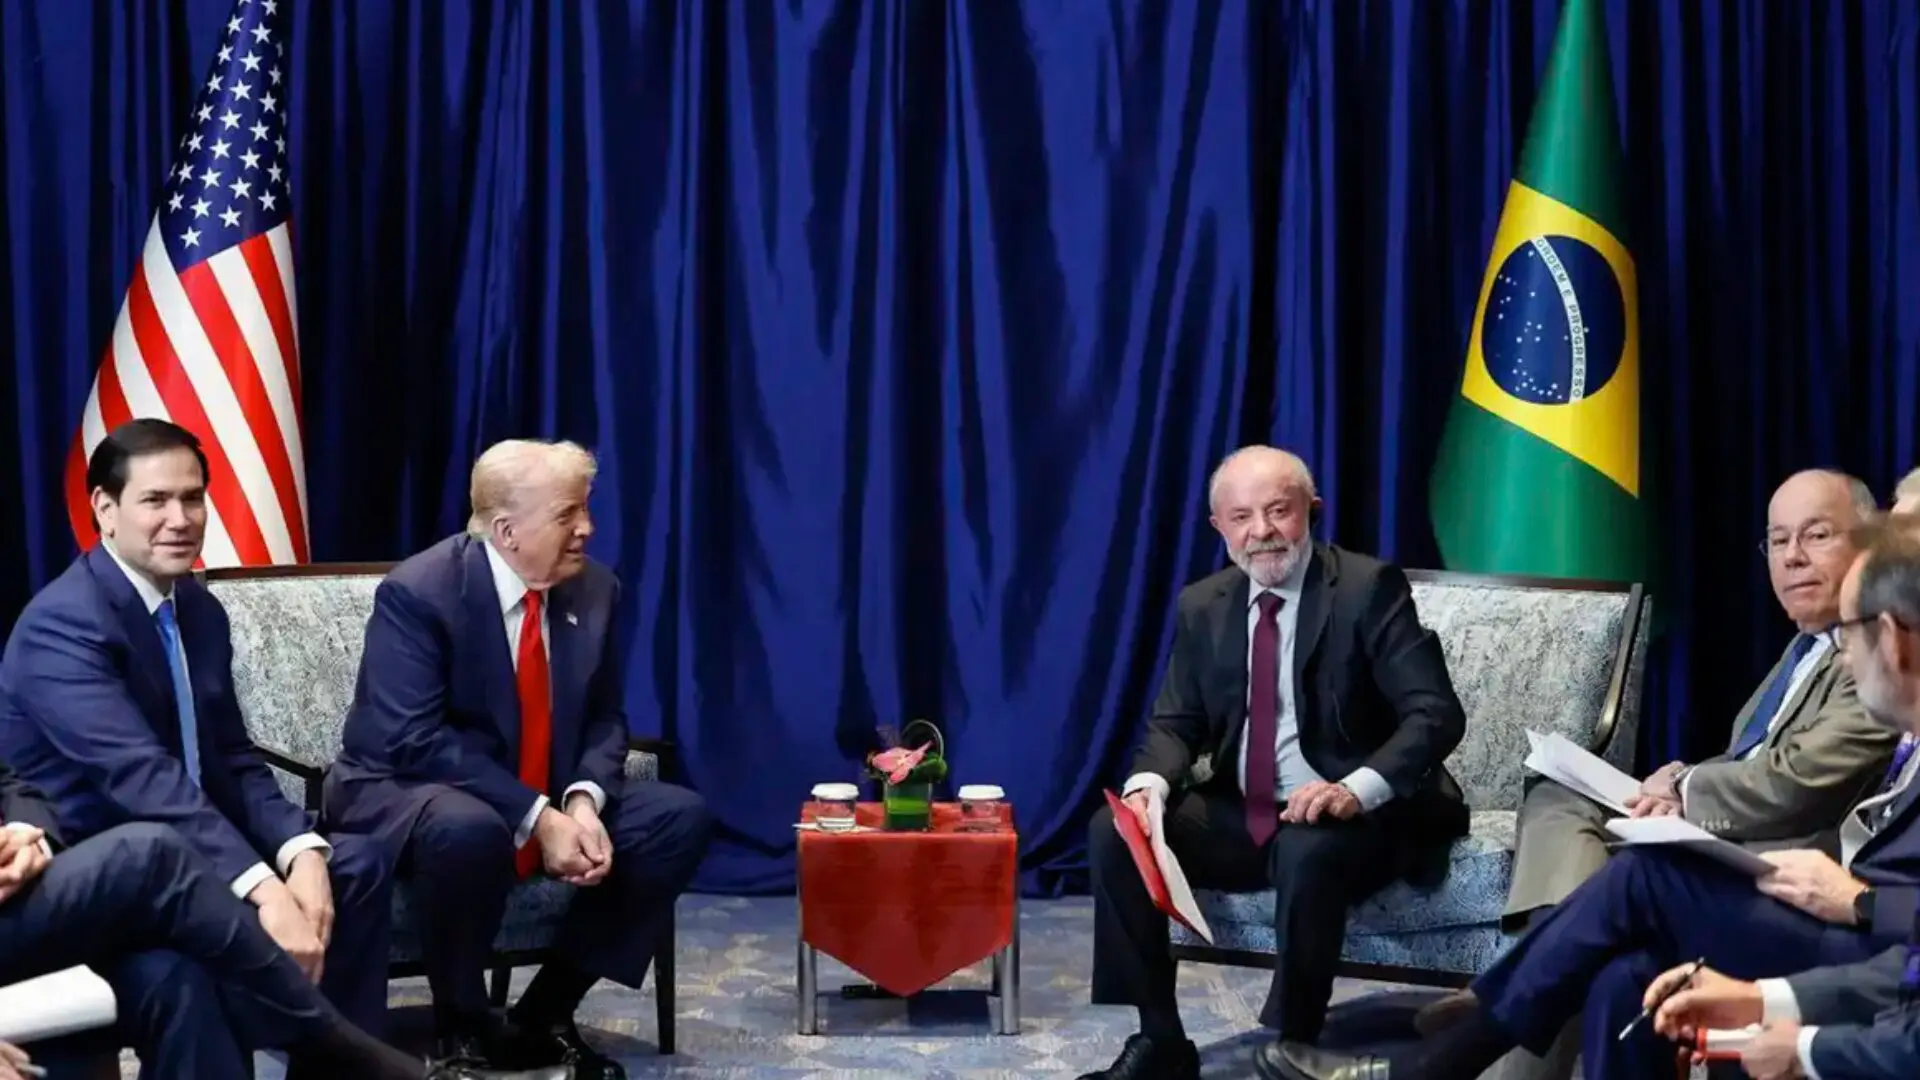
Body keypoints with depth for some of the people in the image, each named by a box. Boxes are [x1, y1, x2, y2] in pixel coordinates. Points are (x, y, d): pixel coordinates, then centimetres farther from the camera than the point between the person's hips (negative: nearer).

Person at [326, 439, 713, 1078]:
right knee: (469, 829, -40)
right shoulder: (417, 593, -20)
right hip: (403, 788, -7)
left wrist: (583, 799, -19)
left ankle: (547, 1011, -1)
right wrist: (534, 817, -31)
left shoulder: (594, 589, -2)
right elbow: (414, 740, -26)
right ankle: (460, 1026, -14)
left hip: (550, 799, 7)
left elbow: (603, 718, 4)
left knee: (682, 819, -10)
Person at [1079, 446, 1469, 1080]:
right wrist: (1152, 782, -17)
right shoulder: (1203, 605, 7)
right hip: (1240, 817, 5)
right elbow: (1175, 723, 8)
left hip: (1345, 820, -5)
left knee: (1310, 851, -37)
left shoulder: (1368, 588, -10)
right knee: (1114, 831, -15)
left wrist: (1357, 790, -34)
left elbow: (1436, 714, -17)